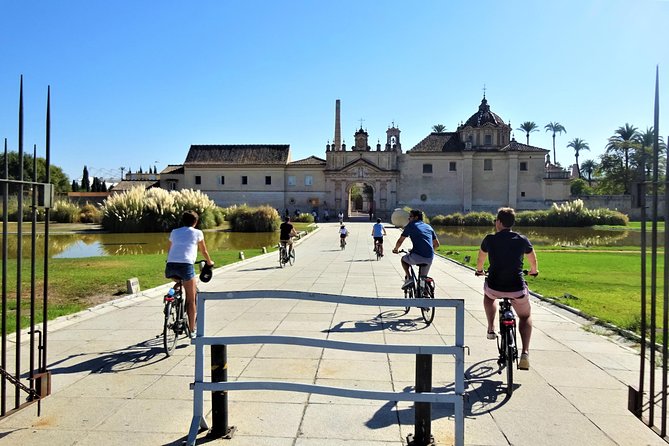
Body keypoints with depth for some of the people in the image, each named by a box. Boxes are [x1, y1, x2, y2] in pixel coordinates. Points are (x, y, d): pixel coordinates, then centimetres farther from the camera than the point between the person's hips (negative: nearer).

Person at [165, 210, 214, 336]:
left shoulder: (174, 232, 23)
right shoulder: (197, 233, 14)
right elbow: (204, 251, 24)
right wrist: (209, 262, 42)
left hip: (170, 266, 4)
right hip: (186, 265, -4)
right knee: (191, 299, 7)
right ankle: (192, 330, 9)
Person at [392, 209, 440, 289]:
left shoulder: (411, 225, 7)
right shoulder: (429, 227, 22)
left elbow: (400, 241, 8)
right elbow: (437, 244, 24)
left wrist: (395, 249, 27)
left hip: (417, 256, -4)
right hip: (429, 258, 5)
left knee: (404, 259, 27)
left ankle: (408, 278, 8)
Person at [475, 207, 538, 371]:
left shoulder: (489, 239, -1)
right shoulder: (522, 240, 2)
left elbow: (480, 260, 17)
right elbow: (533, 261, 20)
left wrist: (479, 270, 39)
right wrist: (533, 271, 42)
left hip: (494, 288, 0)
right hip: (517, 289, 1)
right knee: (525, 316, 26)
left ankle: (491, 329, 27)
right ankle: (525, 353, 9)